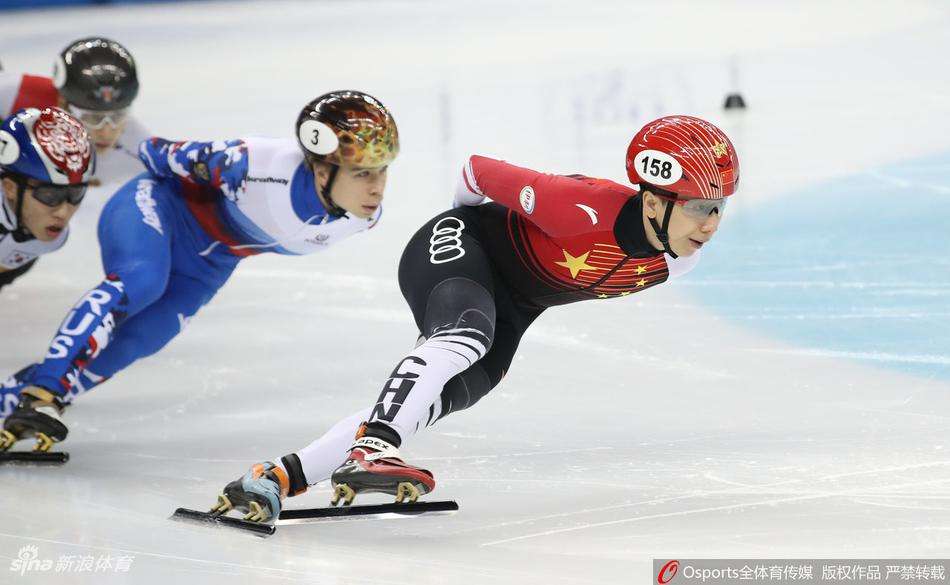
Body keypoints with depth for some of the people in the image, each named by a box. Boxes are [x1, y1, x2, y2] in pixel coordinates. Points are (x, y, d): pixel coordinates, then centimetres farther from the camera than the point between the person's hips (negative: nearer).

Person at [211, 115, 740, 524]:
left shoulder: (681, 257, -13)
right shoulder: (588, 208, -34)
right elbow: (480, 170, -19)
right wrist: (471, 219, 3)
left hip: (509, 309, 8)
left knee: (440, 399, -9)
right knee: (467, 332, -38)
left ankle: (281, 478, -10)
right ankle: (369, 451, -55)